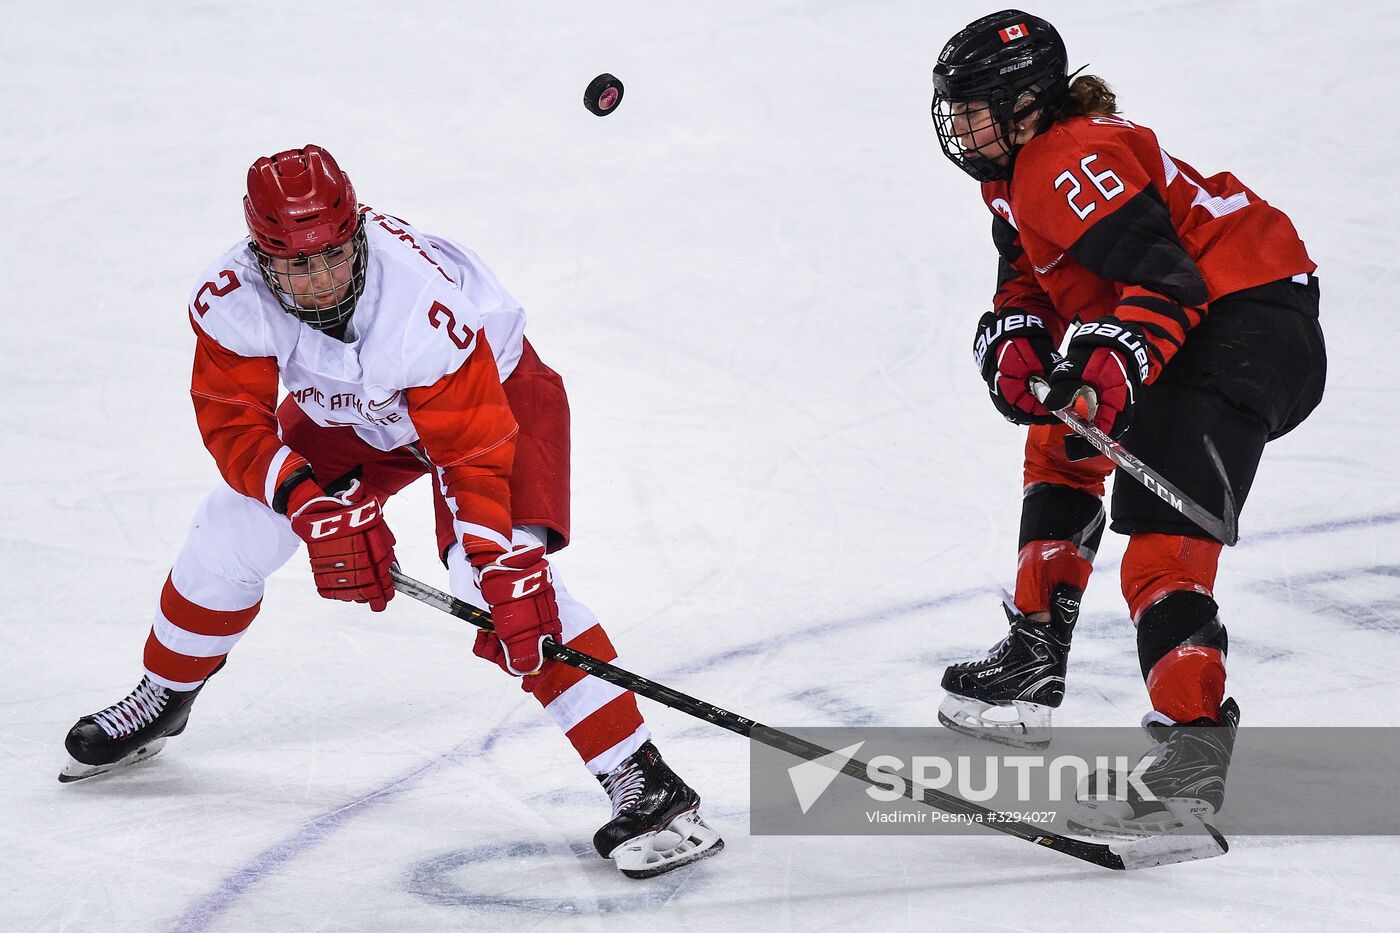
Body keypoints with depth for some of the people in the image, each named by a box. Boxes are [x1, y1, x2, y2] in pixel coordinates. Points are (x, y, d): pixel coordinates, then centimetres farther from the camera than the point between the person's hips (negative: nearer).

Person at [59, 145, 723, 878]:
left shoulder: (427, 307, -41)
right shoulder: (232, 296, -29)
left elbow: (474, 450, -34)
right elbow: (233, 421, -21)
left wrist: (503, 572, -41)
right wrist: (312, 508, -35)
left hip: (497, 388, -5)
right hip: (346, 411, 5)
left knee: (509, 579, -26)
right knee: (231, 533, 1)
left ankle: (644, 784, -26)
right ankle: (161, 702, 30)